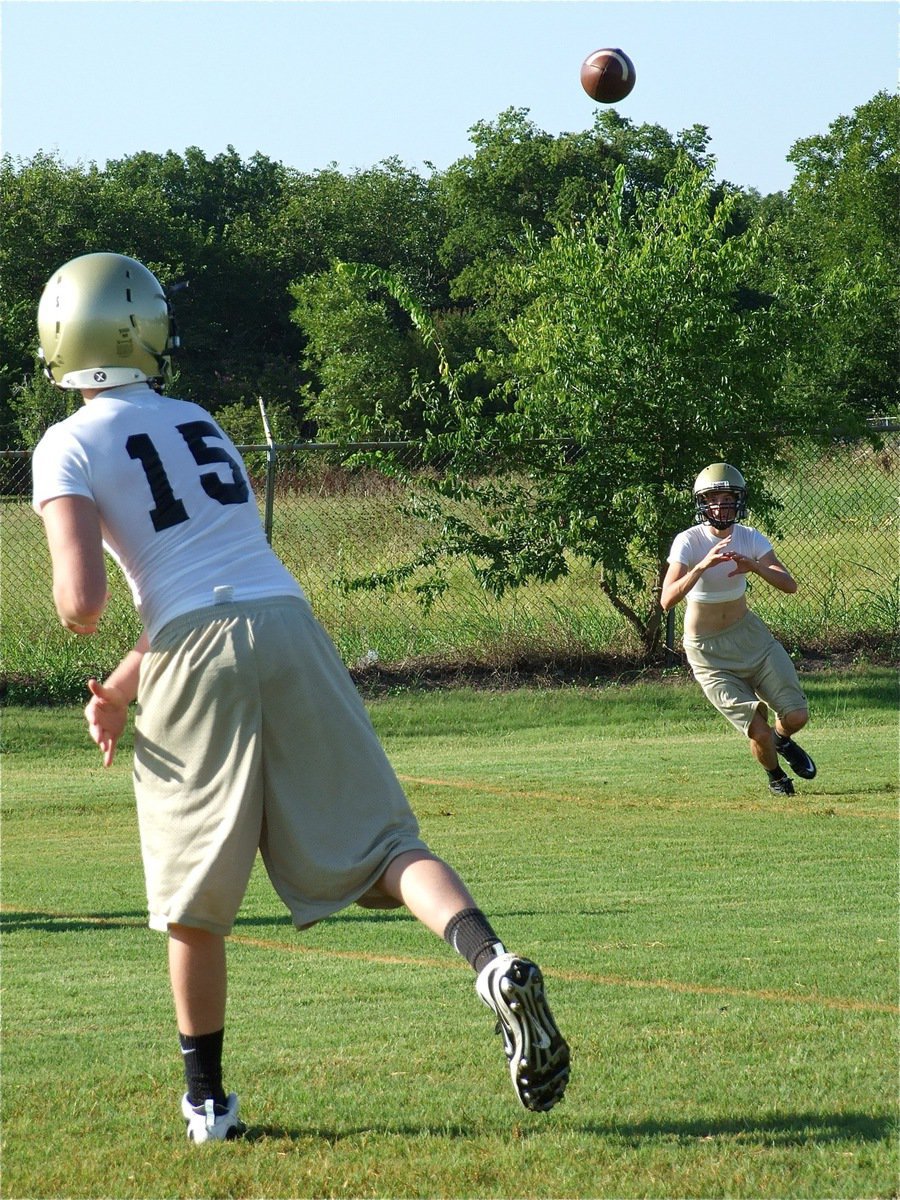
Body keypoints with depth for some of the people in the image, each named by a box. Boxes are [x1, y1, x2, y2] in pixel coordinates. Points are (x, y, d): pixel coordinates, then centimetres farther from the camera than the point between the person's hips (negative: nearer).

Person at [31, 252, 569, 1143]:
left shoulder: (70, 447, 3)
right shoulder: (198, 425, 22)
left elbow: (81, 603, -8)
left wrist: (71, 610, 16)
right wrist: (121, 688, 24)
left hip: (200, 661, -4)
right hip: (290, 625, 4)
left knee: (195, 902, 10)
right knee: (377, 841, 2)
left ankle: (207, 1099, 18)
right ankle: (493, 963, -24)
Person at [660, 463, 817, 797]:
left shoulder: (750, 539, -7)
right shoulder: (689, 542, -18)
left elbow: (790, 585, -15)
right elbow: (667, 601, -30)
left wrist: (755, 567, -33)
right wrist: (703, 566, -43)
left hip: (748, 633, 4)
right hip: (707, 650, -4)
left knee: (796, 716, -6)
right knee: (759, 732, -10)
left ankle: (781, 739, 32)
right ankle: (775, 777, 24)